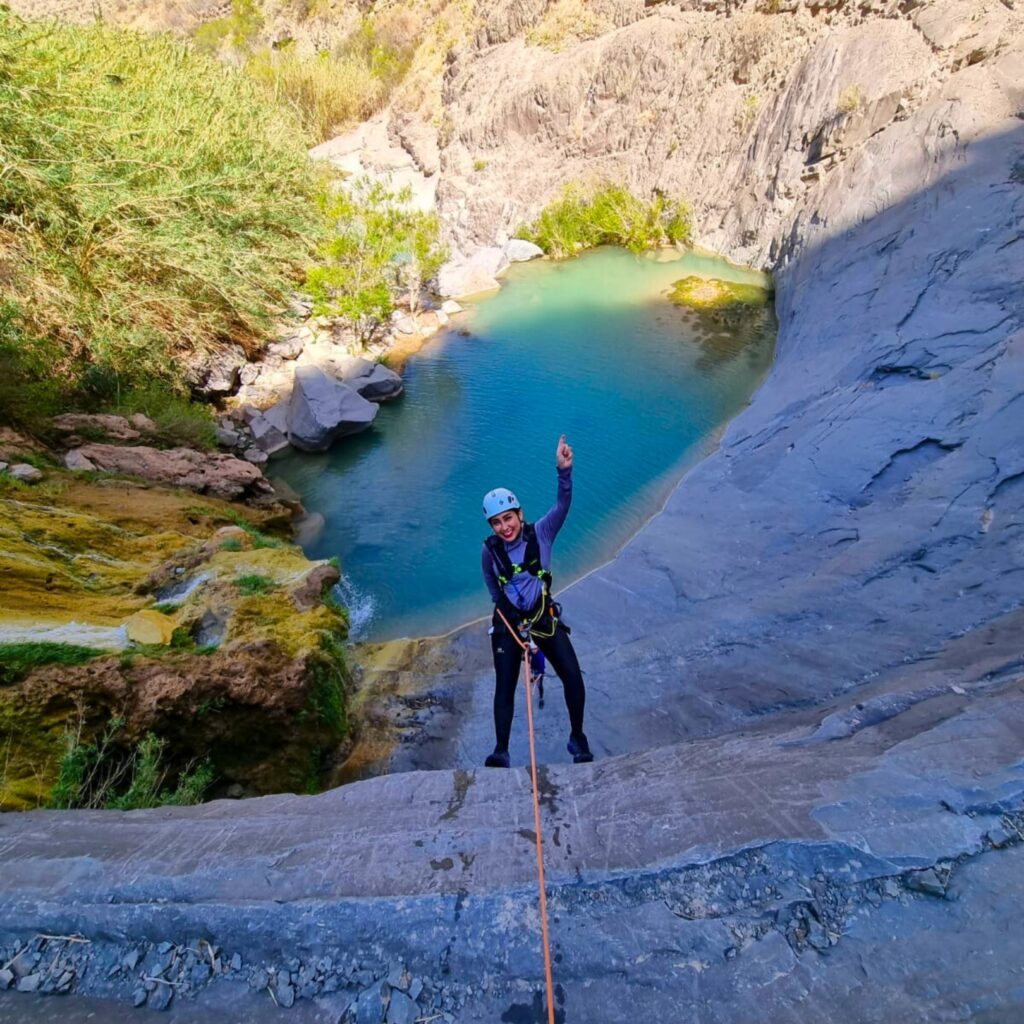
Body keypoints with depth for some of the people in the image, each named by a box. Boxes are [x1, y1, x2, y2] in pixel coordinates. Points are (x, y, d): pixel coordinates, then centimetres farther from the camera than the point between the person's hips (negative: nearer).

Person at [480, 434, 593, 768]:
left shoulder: (540, 533, -12)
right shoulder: (490, 551, -11)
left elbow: (563, 505, -27)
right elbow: (494, 591, 4)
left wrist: (564, 470, -42)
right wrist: (514, 620, 1)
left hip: (545, 616, 0)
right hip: (508, 621, 0)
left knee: (573, 678, -4)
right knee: (504, 688, -1)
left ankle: (577, 738, 19)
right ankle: (501, 751, 12)